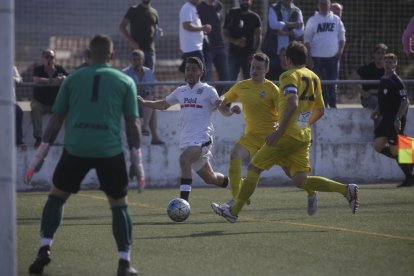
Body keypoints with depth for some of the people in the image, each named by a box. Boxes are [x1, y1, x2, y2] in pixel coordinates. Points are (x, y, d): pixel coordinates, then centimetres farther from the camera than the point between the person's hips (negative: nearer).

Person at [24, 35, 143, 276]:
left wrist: (40, 156, 15)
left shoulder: (73, 79, 11)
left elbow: (56, 119, 11)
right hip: (110, 150, -1)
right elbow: (133, 123, 5)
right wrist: (137, 161, 9)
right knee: (119, 204, 11)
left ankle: (45, 248, 4)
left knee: (57, 196, 19)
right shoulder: (125, 82, 8)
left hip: (75, 148, 1)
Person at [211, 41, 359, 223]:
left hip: (288, 134, -7)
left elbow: (293, 103, -24)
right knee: (301, 180, 3)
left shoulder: (290, 76, -8)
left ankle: (234, 210, 6)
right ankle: (346, 190, -10)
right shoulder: (314, 78, 16)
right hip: (304, 136, 7)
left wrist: (279, 130, -23)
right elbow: (319, 111, 21)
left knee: (254, 168, 3)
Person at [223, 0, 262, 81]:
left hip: (249, 55, 1)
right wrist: (235, 41, -15)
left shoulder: (255, 17, 4)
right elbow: (225, 33, 3)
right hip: (234, 54, -1)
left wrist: (254, 52, -10)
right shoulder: (231, 14, 3)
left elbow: (259, 36, 2)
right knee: (231, 79, -4)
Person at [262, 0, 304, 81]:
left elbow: (300, 31, -3)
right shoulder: (273, 9, 2)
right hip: (273, 52, -1)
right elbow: (273, 24, -16)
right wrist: (293, 24, -12)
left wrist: (286, 33, -16)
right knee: (270, 79, -2)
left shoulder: (297, 12, 7)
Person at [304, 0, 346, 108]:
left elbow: (342, 37, 10)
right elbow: (307, 40, -1)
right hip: (317, 57, -1)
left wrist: (340, 50, -6)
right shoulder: (312, 20, 1)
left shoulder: (336, 20, 7)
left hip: (333, 57, 1)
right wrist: (309, 57, -7)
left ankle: (333, 105, 9)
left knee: (332, 83, 3)